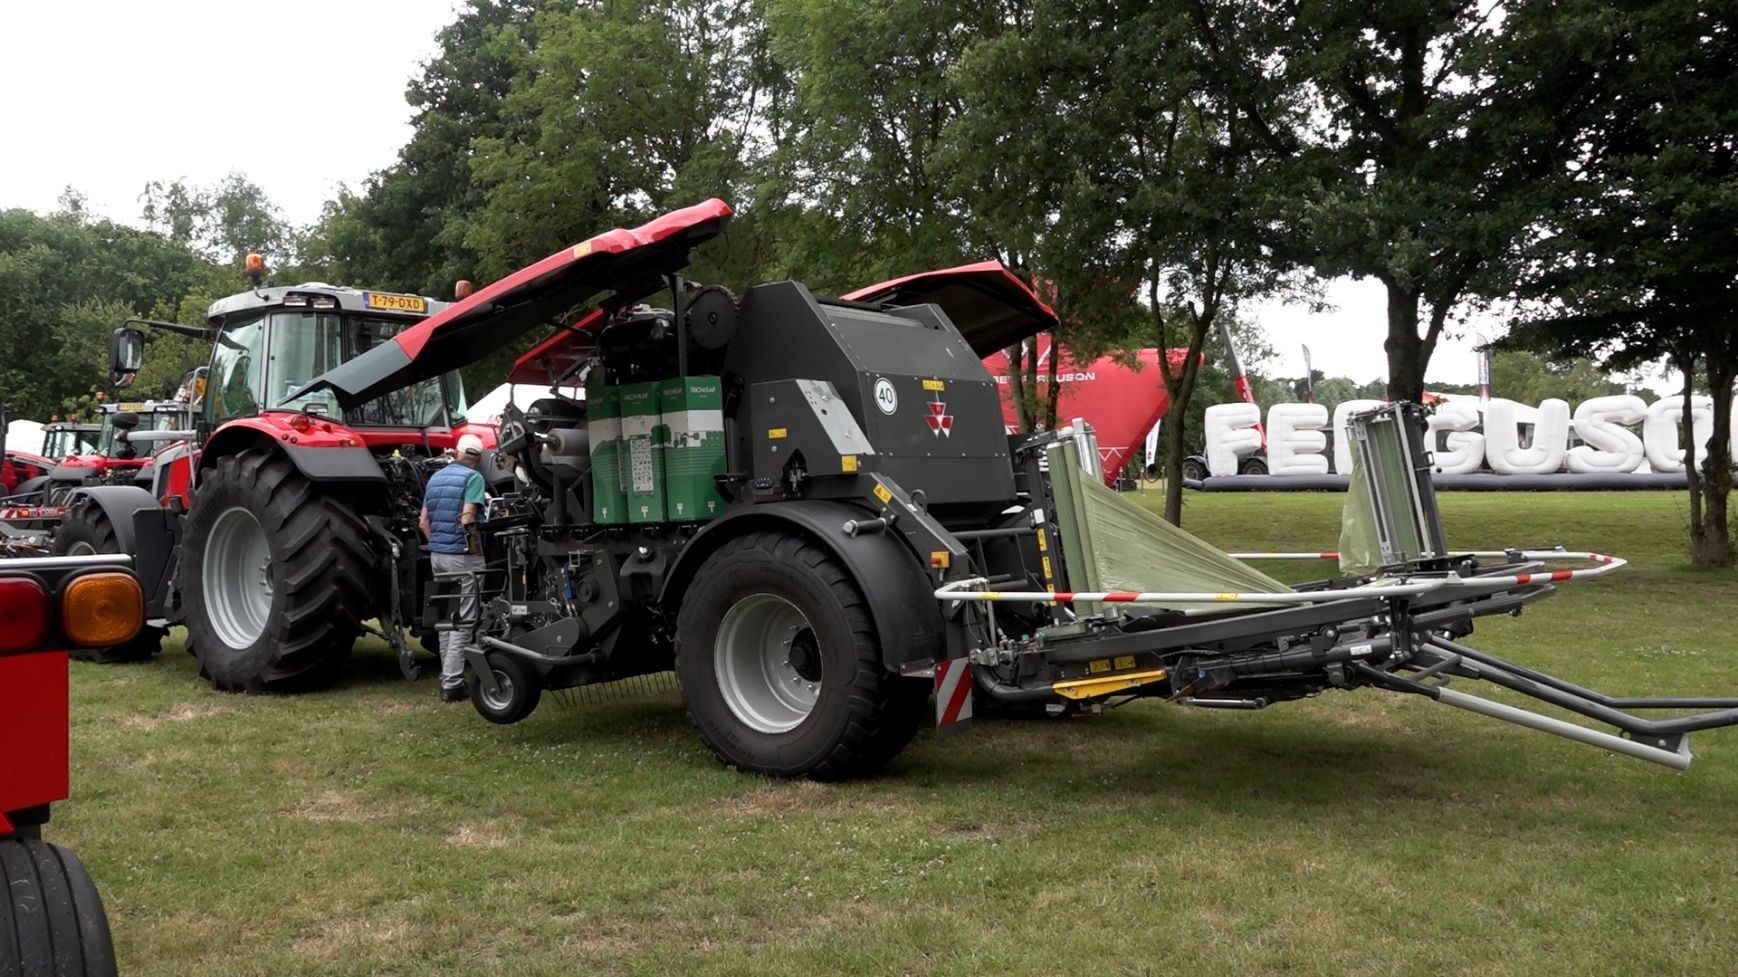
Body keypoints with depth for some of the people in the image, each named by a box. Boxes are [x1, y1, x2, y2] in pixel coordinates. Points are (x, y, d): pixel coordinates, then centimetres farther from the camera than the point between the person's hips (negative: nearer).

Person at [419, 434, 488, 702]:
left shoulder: (435, 478, 13)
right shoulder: (473, 477, -8)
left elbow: (424, 521, 13)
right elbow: (467, 519, -19)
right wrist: (477, 547, -6)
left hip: (438, 554, 7)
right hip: (462, 556, -7)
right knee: (463, 620, -5)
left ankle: (448, 677, 20)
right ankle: (452, 684, -8)